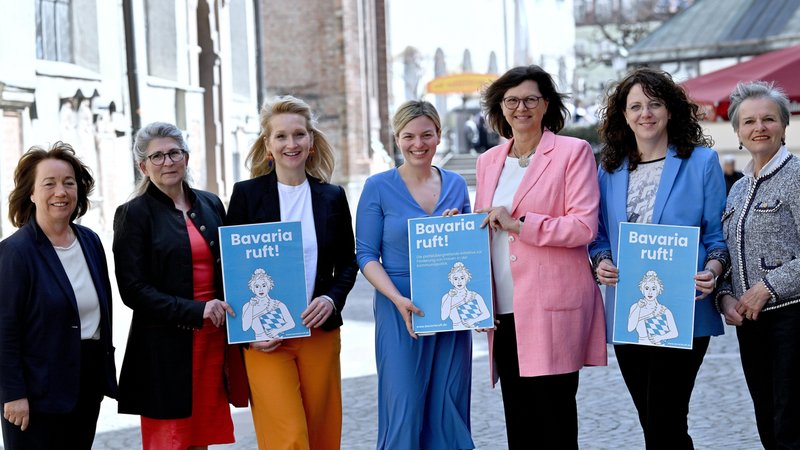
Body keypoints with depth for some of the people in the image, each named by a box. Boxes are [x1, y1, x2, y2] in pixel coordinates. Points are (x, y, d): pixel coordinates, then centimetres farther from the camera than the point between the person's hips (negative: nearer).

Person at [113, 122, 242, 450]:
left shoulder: (210, 204, 12)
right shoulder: (133, 214, -3)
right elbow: (133, 290, -10)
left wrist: (231, 320, 4)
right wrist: (195, 311, -17)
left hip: (213, 339, 4)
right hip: (166, 348, -4)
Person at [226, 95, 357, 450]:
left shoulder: (332, 197, 7)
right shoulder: (247, 193, 0)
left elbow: (347, 263, 13)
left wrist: (332, 299, -7)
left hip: (320, 333, 3)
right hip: (265, 337, -3)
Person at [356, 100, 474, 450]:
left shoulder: (455, 184, 9)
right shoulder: (378, 187, -2)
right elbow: (366, 254, -4)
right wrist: (399, 299, -18)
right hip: (402, 312, -3)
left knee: (449, 411, 6)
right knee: (404, 411, -5)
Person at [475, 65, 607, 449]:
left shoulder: (573, 152, -1)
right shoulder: (489, 161, 16)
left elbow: (584, 227, -10)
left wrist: (519, 224, -16)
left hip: (553, 309, -5)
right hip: (504, 311, 5)